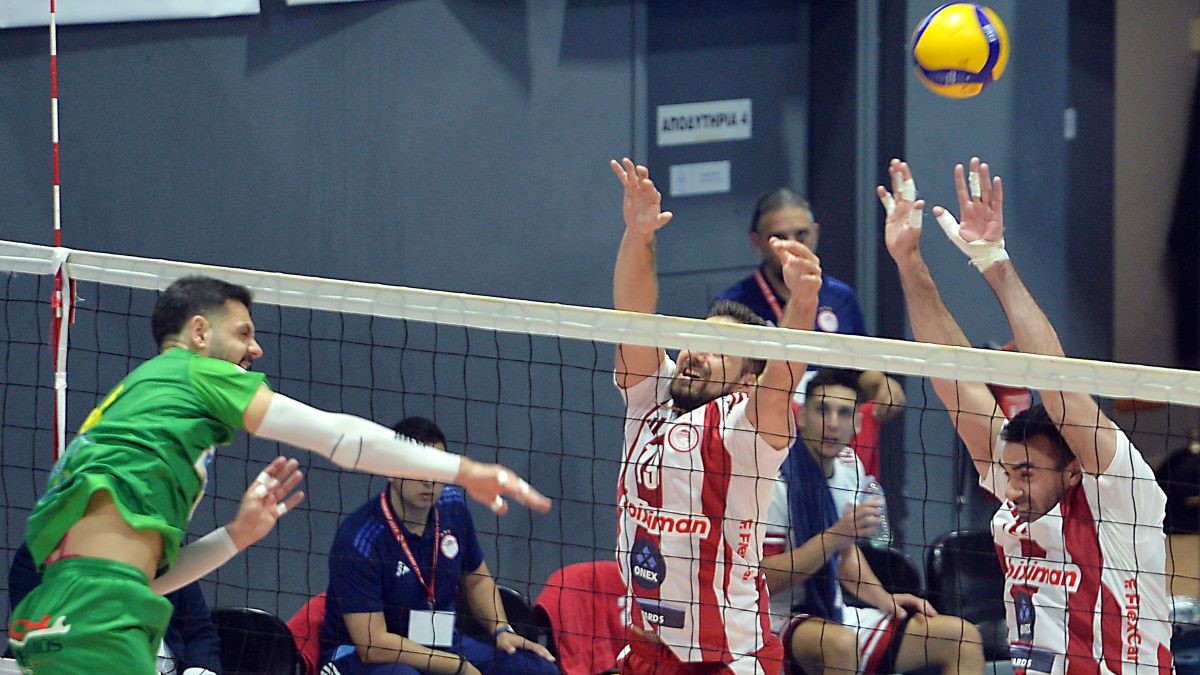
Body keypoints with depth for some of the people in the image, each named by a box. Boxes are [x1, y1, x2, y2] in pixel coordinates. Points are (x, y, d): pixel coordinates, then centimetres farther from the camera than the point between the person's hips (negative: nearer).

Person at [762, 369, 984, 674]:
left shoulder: (849, 465, 9)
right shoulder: (777, 474, -16)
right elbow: (762, 580, -21)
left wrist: (883, 599, 9)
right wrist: (835, 535, -26)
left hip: (834, 615, 8)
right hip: (780, 623, -8)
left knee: (963, 637, 1)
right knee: (839, 643, -42)